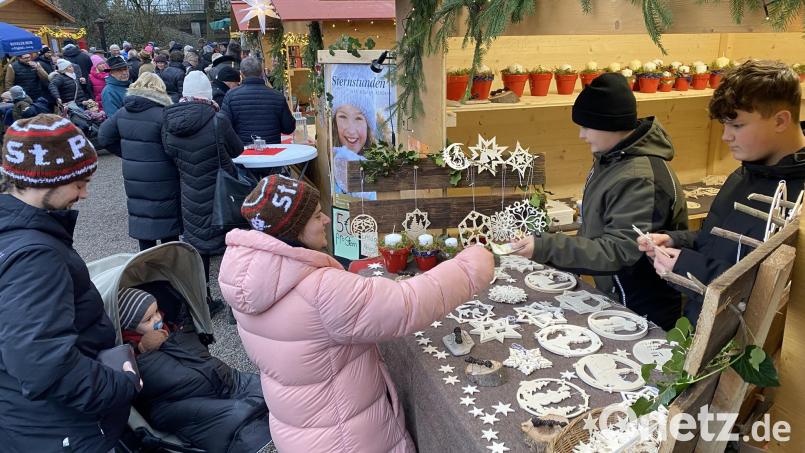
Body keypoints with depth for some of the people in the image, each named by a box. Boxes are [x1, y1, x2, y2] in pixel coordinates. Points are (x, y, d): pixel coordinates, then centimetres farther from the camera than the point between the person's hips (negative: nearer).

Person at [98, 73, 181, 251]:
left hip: (133, 179, 6)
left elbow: (104, 137, 10)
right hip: (161, 181, -6)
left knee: (142, 221, 16)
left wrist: (127, 154, 12)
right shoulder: (162, 113, -17)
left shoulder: (123, 112, 4)